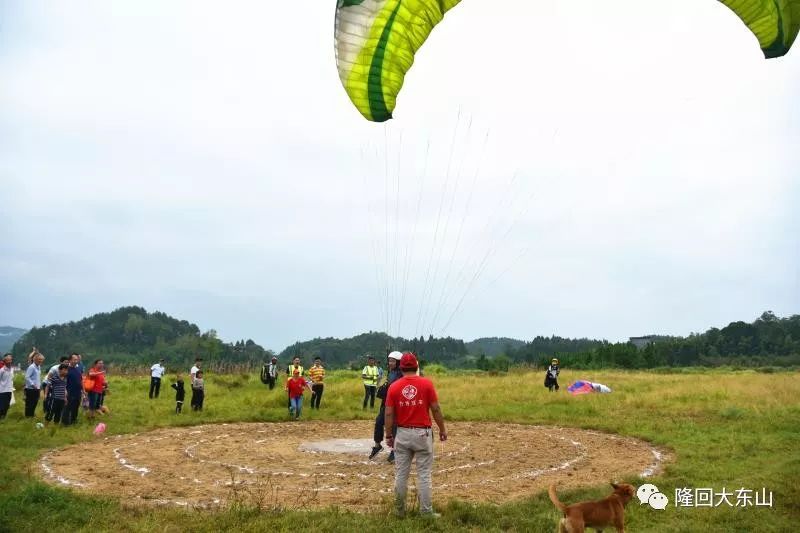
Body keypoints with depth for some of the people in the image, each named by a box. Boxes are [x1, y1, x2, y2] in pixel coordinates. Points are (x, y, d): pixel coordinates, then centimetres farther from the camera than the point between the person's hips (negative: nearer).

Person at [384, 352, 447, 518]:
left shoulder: (394, 387, -3)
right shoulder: (427, 383, -7)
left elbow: (389, 414, -2)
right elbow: (435, 409, -5)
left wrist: (388, 435, 7)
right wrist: (442, 429, 7)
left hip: (402, 434, 2)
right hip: (422, 433, -2)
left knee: (401, 474, 11)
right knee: (424, 474, 4)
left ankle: (400, 510, 20)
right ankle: (426, 512, 7)